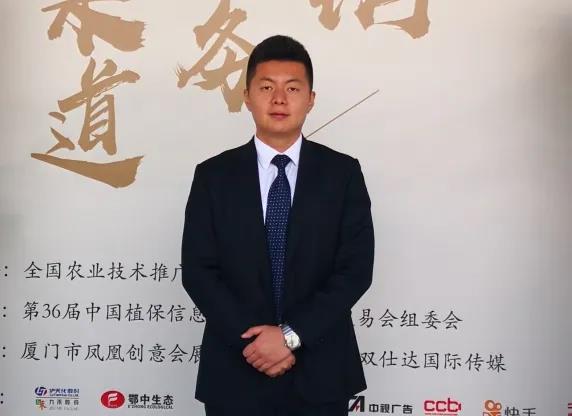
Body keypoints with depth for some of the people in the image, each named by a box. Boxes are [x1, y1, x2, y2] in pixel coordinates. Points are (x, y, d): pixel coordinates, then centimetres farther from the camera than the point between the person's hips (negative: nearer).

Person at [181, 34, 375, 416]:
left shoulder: (343, 173, -1)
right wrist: (252, 339, -14)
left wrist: (291, 335, -15)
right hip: (236, 372, 0)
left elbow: (356, 269, -7)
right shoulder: (213, 176, 0)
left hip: (319, 373, 0)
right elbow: (198, 271, -5)